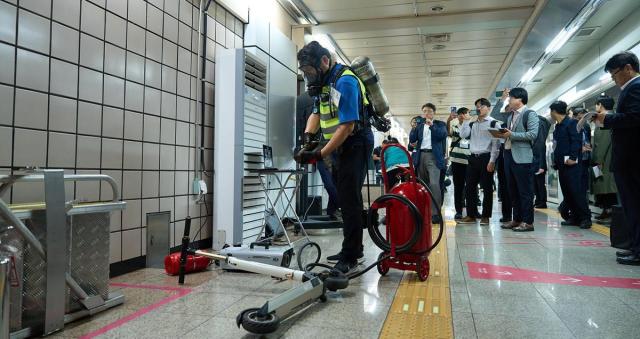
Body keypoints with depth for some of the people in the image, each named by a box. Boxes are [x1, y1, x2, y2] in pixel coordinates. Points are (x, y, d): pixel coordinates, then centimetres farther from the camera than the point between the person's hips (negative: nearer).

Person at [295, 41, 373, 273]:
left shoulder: (344, 82, -20)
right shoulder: (327, 80, 10)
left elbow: (347, 126, -25)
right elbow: (317, 112, 16)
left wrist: (320, 154, -25)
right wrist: (307, 136, -3)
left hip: (355, 144, -10)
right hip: (342, 146, 10)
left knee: (349, 200, -11)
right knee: (347, 199, 15)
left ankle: (349, 258, -5)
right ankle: (354, 248, 27)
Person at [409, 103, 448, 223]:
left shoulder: (440, 124, 10)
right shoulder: (419, 125, 18)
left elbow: (443, 135, -8)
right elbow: (412, 139, 8)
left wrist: (431, 125, -13)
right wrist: (416, 126, -4)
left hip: (433, 156, -4)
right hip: (420, 156, 4)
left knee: (434, 184, -19)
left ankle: (436, 213, -18)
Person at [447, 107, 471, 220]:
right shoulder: (454, 127, 10)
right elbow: (448, 133, -11)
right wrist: (448, 121, -25)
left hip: (470, 161, -1)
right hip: (456, 160, 1)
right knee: (458, 186, 5)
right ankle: (458, 210, 10)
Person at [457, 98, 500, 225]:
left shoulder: (493, 123, -2)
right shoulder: (472, 124, 15)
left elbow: (496, 143, -8)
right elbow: (463, 135, 0)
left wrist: (492, 161, -14)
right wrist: (466, 120, -1)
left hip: (486, 157, -5)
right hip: (473, 158, 5)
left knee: (487, 188, 1)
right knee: (470, 187, 5)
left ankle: (485, 216, 9)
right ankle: (471, 215, 13)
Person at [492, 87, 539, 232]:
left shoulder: (530, 114, -5)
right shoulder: (510, 115, 16)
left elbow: (533, 134, -15)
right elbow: (493, 116, 22)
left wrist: (511, 135, -17)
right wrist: (502, 99, 15)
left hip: (522, 157, -8)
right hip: (509, 155, 8)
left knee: (525, 191, -3)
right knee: (513, 191, 12)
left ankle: (528, 222, 3)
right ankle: (517, 219, 20)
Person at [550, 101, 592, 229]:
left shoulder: (571, 123, -5)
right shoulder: (557, 127, 19)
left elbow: (576, 141, -14)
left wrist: (572, 158, -21)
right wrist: (556, 161, 14)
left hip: (571, 163, -8)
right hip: (562, 164, 9)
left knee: (575, 190, -9)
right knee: (566, 192, 7)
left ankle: (585, 217, -3)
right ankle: (574, 217, 13)